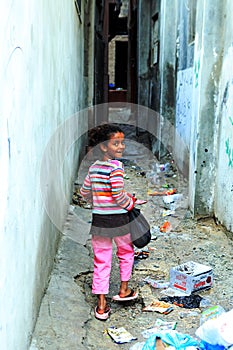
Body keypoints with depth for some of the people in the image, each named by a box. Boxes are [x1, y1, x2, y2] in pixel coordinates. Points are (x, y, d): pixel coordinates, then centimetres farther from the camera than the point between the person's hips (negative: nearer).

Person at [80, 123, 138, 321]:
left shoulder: (94, 167, 5)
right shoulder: (116, 167, -16)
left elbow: (85, 192, 14)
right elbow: (118, 195, -22)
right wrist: (131, 203, -3)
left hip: (98, 220, 5)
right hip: (118, 220, -5)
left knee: (101, 261, 10)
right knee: (126, 252, 23)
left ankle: (102, 306, 14)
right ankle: (124, 290, 35)